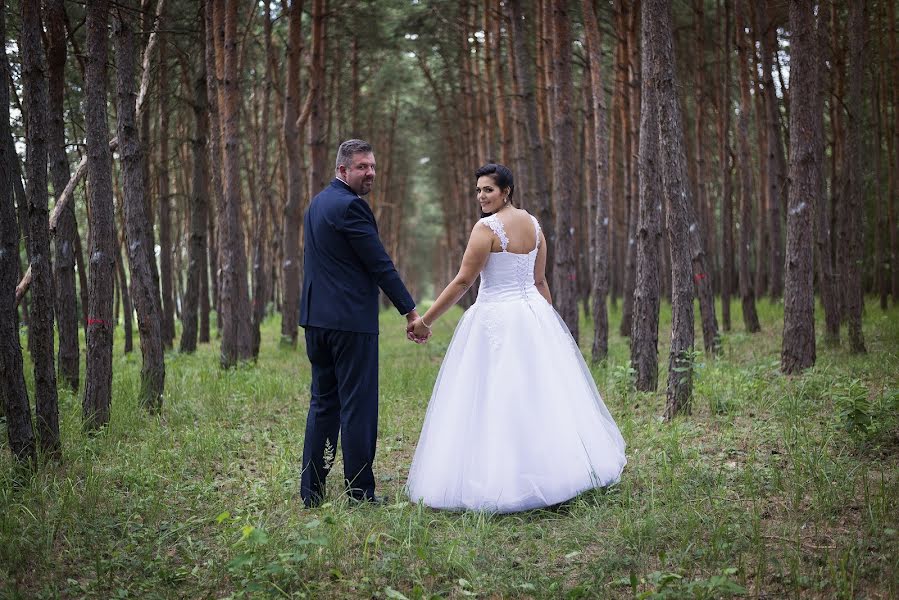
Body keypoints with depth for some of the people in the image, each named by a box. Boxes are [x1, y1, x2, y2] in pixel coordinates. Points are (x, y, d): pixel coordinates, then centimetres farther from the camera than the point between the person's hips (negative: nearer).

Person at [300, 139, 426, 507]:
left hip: (316, 318, 9)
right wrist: (410, 311, -9)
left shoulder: (317, 203, 17)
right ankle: (360, 494, 2)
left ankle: (311, 491, 16)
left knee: (323, 404, 13)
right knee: (358, 407, -3)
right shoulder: (349, 205, -13)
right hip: (351, 320, -9)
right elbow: (380, 264, -14)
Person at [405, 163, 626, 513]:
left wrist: (425, 320, -9)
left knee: (494, 402, -3)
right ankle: (555, 472, 20)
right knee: (542, 396, 13)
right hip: (534, 315, 8)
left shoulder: (487, 228, -12)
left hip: (496, 320, -8)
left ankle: (498, 484, -1)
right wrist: (547, 321, 22)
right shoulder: (533, 224, 10)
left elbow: (462, 282, -14)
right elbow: (540, 281, 14)